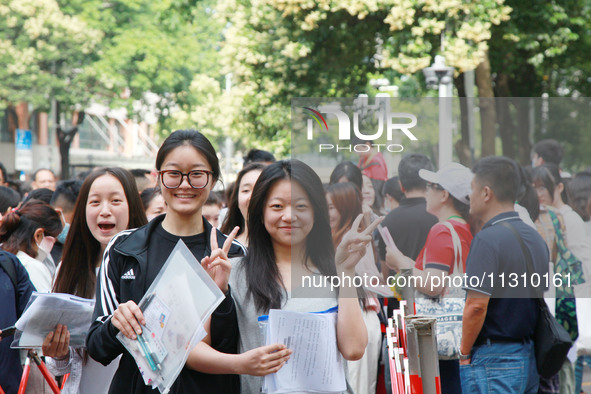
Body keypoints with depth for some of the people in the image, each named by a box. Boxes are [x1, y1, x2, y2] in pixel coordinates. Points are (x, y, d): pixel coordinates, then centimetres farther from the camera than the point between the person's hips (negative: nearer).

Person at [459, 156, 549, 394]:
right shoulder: (535, 238, 11)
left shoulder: (487, 240, -15)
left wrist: (464, 352, -9)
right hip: (528, 359, 8)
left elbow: (476, 305, -21)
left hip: (492, 359, -8)